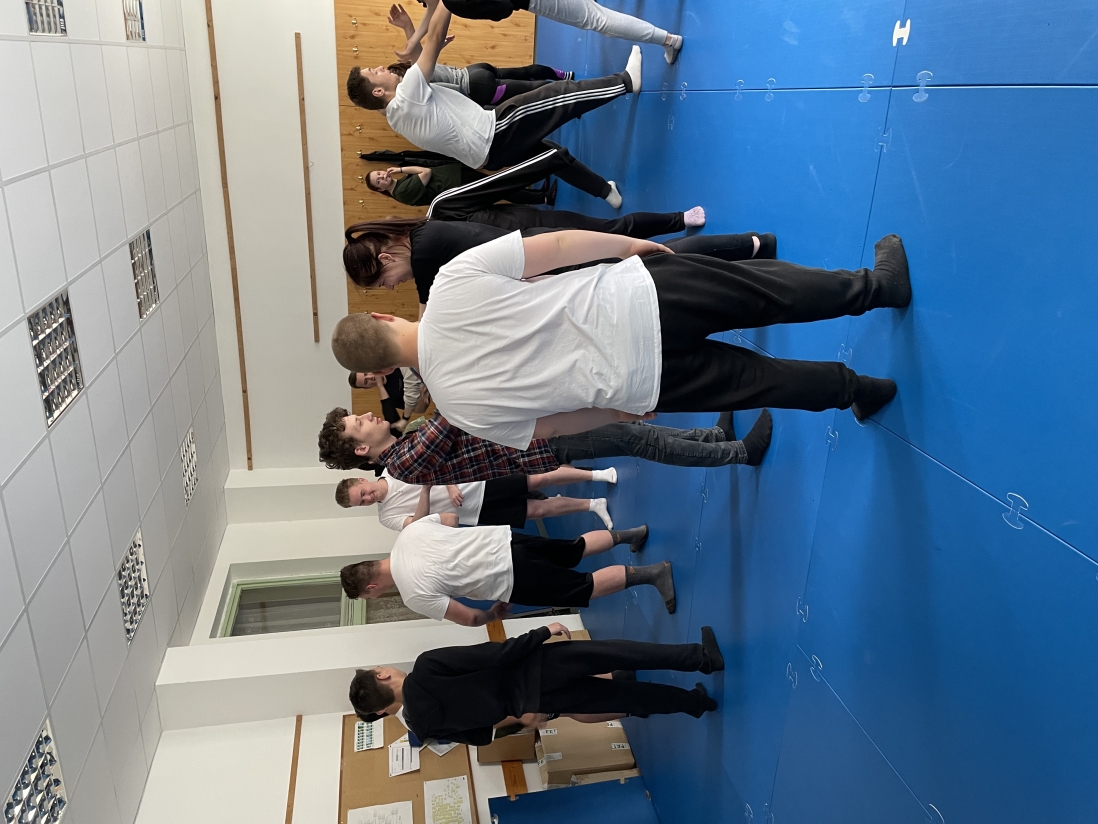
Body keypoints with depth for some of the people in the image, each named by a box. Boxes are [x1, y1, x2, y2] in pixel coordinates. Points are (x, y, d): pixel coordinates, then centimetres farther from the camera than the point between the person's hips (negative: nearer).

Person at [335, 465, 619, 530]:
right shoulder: (387, 515, 0)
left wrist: (450, 486, -18)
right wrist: (426, 491, -26)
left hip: (478, 481, 0)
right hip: (476, 513, 0)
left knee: (540, 479, -13)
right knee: (538, 510, -7)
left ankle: (598, 474, -1)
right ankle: (594, 504, 6)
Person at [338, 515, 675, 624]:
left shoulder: (415, 594, -16)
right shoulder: (409, 531, 2)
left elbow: (470, 619, -10)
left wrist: (494, 614, 10)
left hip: (512, 577, -7)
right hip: (504, 538, 7)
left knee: (587, 587, 3)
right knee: (576, 549, 25)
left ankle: (653, 573, 0)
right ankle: (627, 533, 29)